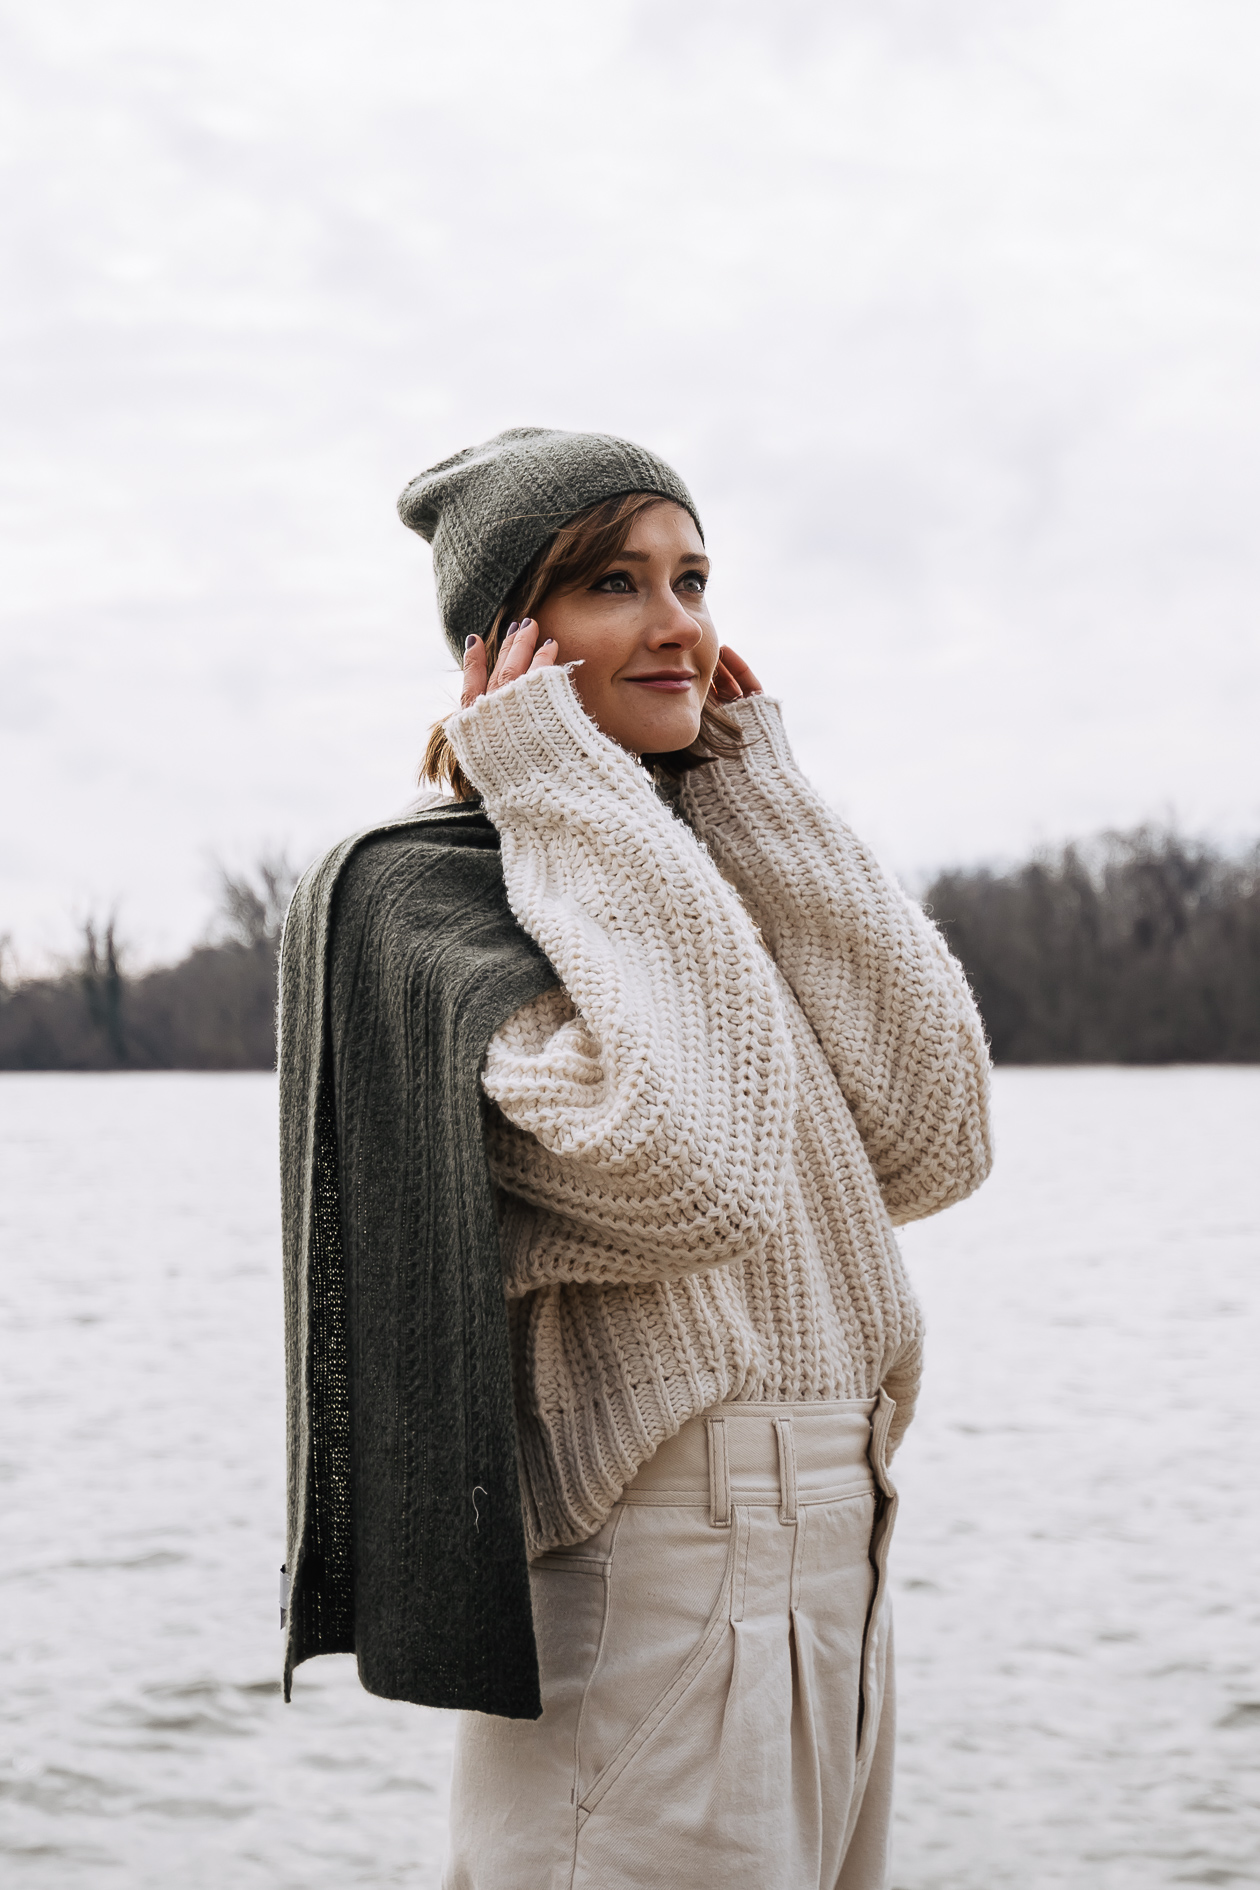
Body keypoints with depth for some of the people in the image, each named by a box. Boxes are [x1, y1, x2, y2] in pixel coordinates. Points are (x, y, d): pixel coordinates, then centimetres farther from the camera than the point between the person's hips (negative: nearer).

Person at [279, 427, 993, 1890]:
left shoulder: (708, 873, 14)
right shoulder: (419, 890, -10)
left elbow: (930, 1144, 1)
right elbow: (687, 1163, -25)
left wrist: (754, 796, 2)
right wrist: (569, 794, -14)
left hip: (832, 1578, 8)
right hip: (647, 1596, -8)